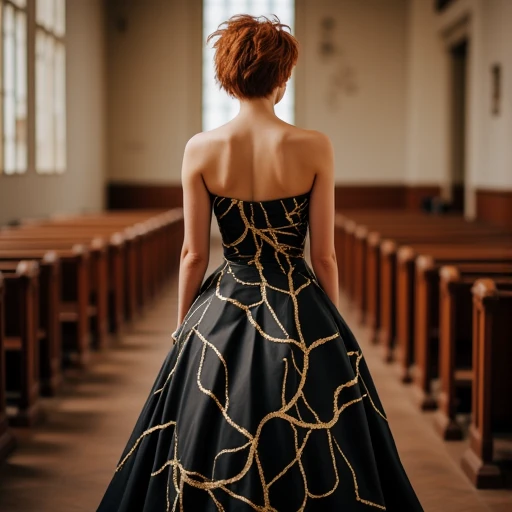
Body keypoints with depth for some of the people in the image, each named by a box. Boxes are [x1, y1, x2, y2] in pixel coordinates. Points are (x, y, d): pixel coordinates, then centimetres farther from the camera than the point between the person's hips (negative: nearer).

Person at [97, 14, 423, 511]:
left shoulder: (200, 149, -7)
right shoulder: (314, 147, -10)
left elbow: (194, 255, -3)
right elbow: (324, 256, -6)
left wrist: (183, 329, 10)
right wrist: (331, 326, 7)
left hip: (222, 317, 1)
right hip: (299, 314, -1)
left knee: (204, 464, 14)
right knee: (311, 458, 12)